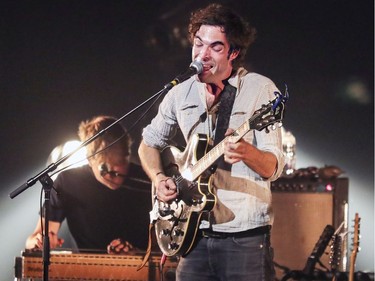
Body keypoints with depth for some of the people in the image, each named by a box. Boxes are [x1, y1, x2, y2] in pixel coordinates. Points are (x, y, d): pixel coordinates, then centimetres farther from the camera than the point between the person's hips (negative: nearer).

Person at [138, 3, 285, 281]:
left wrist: (246, 152, -30)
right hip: (195, 236, 4)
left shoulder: (260, 89, -5)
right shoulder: (181, 94, 8)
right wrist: (159, 178, 5)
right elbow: (149, 144, 24)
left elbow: (274, 167, -9)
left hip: (244, 237, -4)